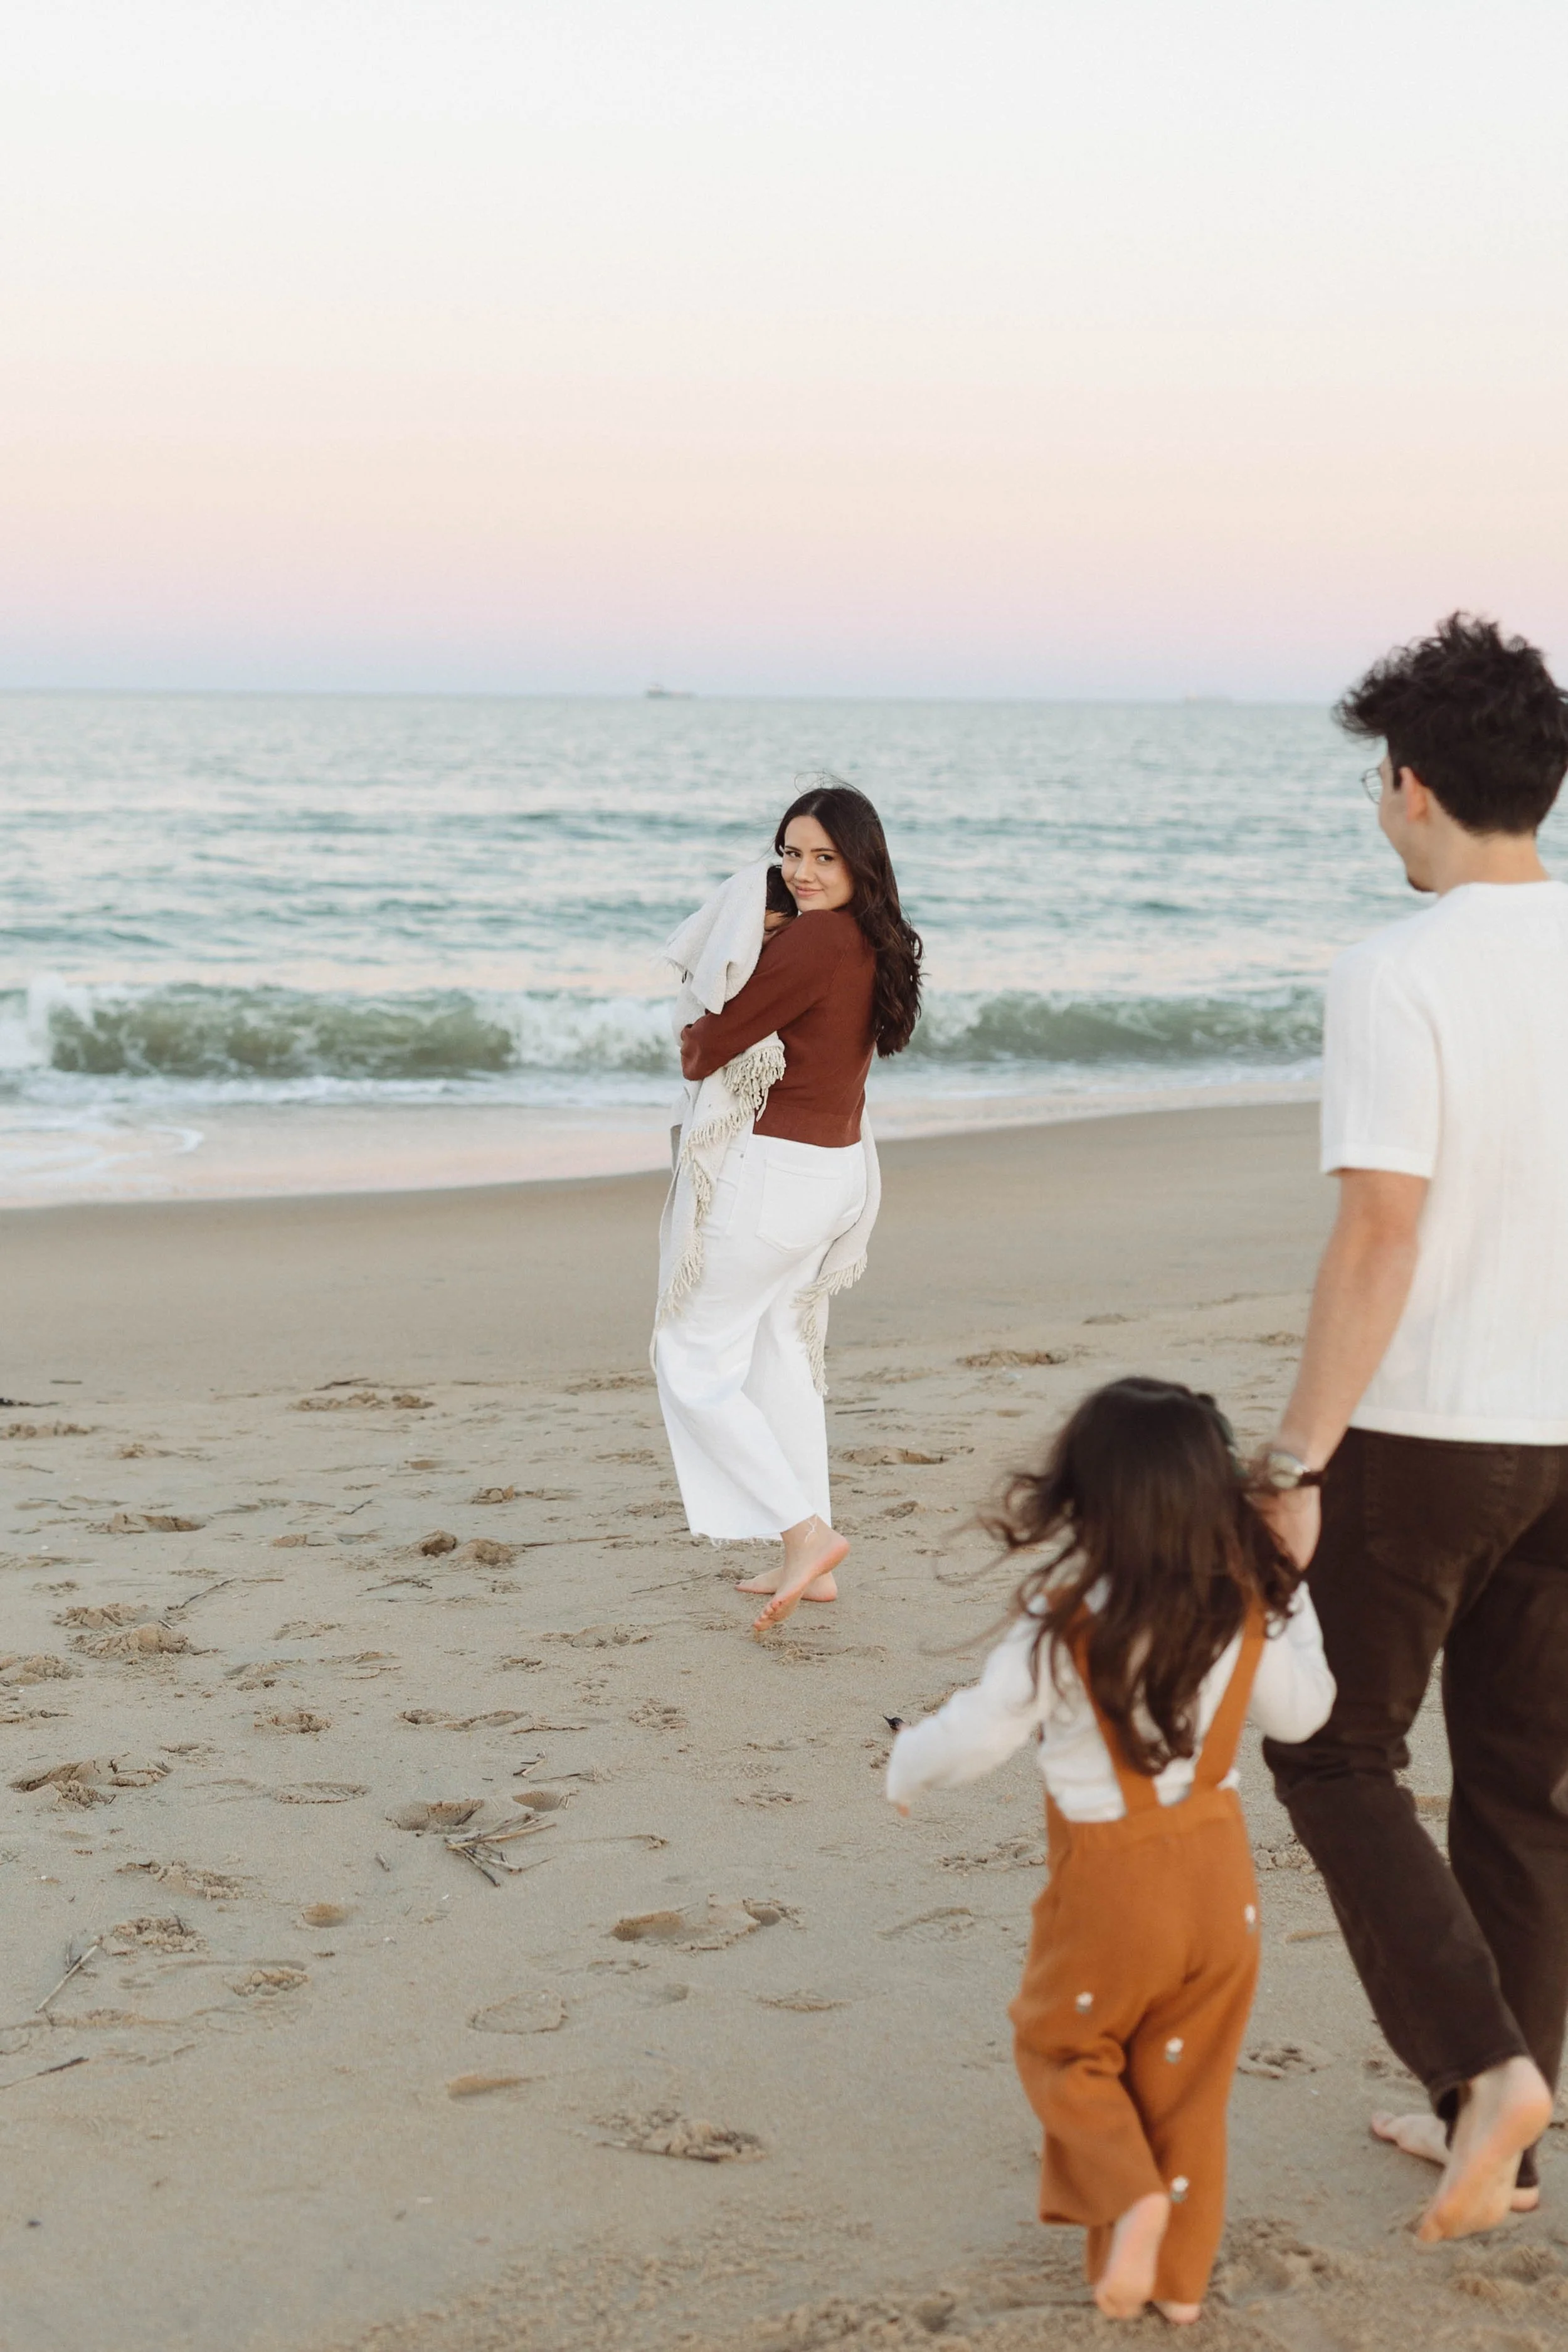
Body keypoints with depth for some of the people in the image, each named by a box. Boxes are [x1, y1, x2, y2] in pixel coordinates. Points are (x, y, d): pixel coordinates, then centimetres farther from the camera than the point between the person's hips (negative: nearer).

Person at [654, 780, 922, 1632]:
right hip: (839, 1169, 9)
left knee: (696, 1363, 0)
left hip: (776, 1172, -9)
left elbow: (704, 1049, -15)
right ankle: (808, 1561, 24)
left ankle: (804, 1530, -7)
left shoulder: (814, 941, -21)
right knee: (779, 1356, 19)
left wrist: (690, 1039, 8)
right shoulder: (876, 943, 7)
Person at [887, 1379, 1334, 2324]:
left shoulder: (1062, 1629, -21)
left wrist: (909, 1763, 6)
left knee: (1063, 2049, 17)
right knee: (1188, 2083, 18)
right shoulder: (1247, 1614, -8)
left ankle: (1130, 2196, -6)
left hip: (1111, 1884, -4)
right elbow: (1300, 1712, 9)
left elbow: (974, 1740, -16)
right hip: (1221, 1876, 4)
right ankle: (1181, 2272, 24)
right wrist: (1292, 1594, 18)